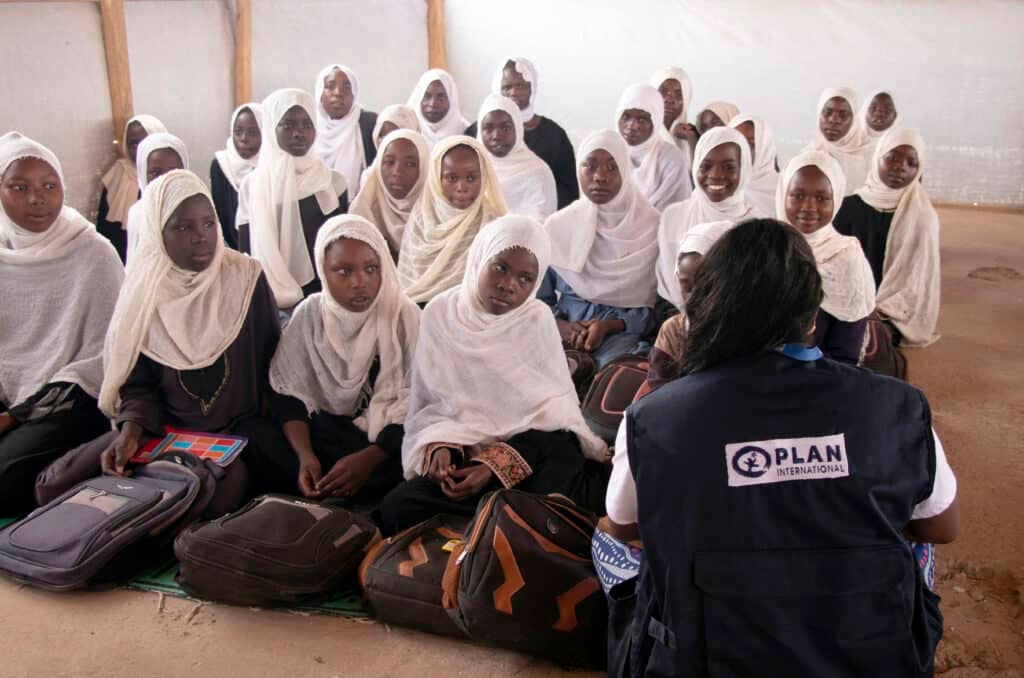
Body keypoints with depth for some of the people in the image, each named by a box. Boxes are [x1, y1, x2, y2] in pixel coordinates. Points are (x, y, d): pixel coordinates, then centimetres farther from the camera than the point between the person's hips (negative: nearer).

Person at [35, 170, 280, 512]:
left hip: (237, 431, -2)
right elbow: (138, 383, 1)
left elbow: (273, 364, -1)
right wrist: (132, 429, -19)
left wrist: (253, 438, -9)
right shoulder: (145, 291, 0)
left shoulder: (246, 278, -5)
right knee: (54, 484, -9)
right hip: (161, 428, 3)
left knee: (217, 497, -32)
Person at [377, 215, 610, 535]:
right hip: (461, 450, 3)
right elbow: (428, 403, 6)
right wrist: (438, 447, -15)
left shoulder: (537, 319, -3)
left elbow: (554, 408, -6)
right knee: (396, 509, -20)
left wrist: (497, 466, -17)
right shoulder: (439, 314, 1)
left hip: (531, 448, -3)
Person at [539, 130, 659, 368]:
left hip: (625, 334, -2)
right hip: (564, 336, 2)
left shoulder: (651, 226, -1)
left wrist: (610, 326, -16)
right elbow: (539, 299, 8)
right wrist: (559, 326, -14)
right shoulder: (557, 226, 5)